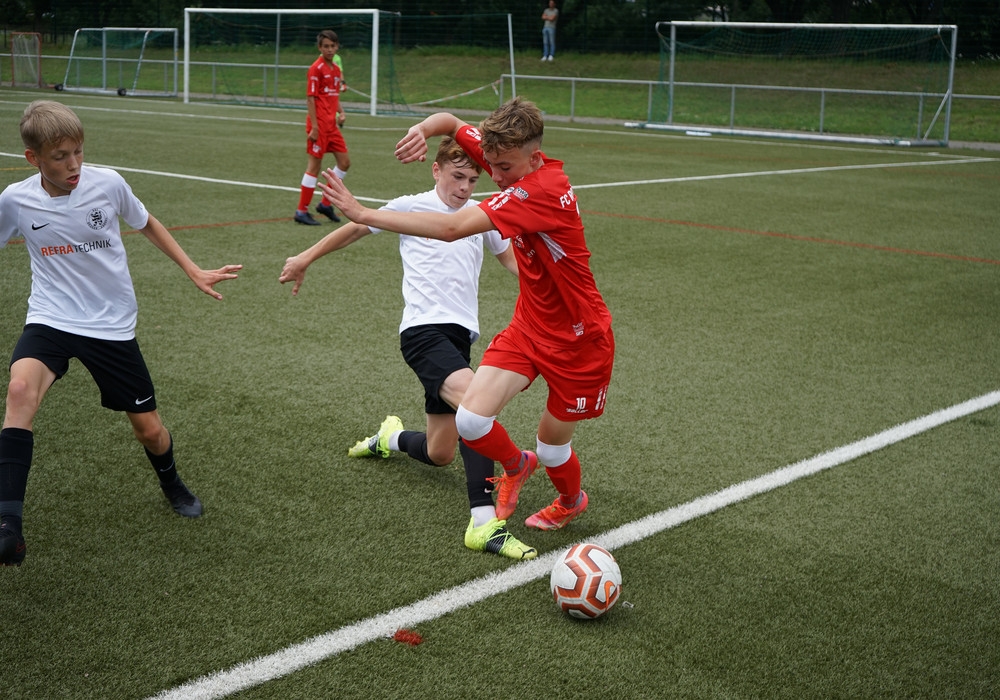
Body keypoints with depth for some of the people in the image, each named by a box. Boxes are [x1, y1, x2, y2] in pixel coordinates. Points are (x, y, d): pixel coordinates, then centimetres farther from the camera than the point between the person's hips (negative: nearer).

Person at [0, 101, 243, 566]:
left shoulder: (107, 184, -11)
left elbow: (146, 224, 9)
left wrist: (194, 272, 8)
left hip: (112, 325, 1)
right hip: (51, 318, -1)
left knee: (148, 428, 7)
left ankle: (172, 485, 43)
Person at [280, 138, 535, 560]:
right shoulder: (411, 207, 4)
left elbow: (511, 259, 29)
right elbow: (357, 228, 16)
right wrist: (306, 258, 21)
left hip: (459, 335, 6)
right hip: (424, 330, -6)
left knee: (439, 455, 8)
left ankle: (390, 438, 42)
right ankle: (484, 522, -35)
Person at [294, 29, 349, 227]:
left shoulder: (336, 69, 12)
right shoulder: (316, 69, -11)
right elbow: (310, 99, -14)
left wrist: (341, 112, 5)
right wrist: (314, 127, -18)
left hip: (332, 124, 8)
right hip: (319, 125, -8)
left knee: (344, 162, 9)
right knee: (314, 166, -4)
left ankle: (325, 203, 21)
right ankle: (302, 211, 4)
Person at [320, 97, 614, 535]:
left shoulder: (542, 190, -32)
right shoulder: (512, 160, -7)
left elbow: (452, 228, -39)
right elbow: (452, 123, 7)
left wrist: (365, 214, -36)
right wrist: (424, 128, -19)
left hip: (579, 338, -6)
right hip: (528, 327, 7)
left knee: (551, 448, 10)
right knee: (471, 420, -8)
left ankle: (571, 501, 46)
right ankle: (515, 465, 26)